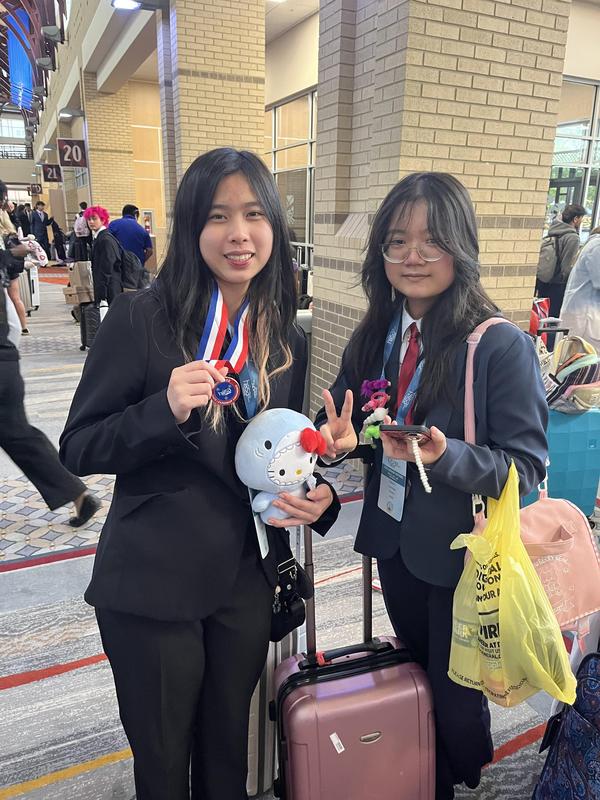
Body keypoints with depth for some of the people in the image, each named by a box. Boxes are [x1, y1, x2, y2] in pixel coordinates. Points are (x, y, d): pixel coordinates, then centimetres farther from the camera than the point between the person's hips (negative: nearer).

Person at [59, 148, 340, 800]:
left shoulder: (287, 336, 2)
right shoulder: (142, 317, -13)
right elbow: (78, 448, -10)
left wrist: (319, 495, -8)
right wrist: (165, 409, -27)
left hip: (247, 580, 4)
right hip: (153, 585, -3)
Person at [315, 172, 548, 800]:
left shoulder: (501, 346, -20)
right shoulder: (373, 338, -2)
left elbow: (527, 464, -18)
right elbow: (344, 423, 6)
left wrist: (448, 457, -34)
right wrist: (341, 438, -17)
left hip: (463, 553, -5)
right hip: (393, 540, 6)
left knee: (456, 696, 16)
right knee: (416, 673, 27)